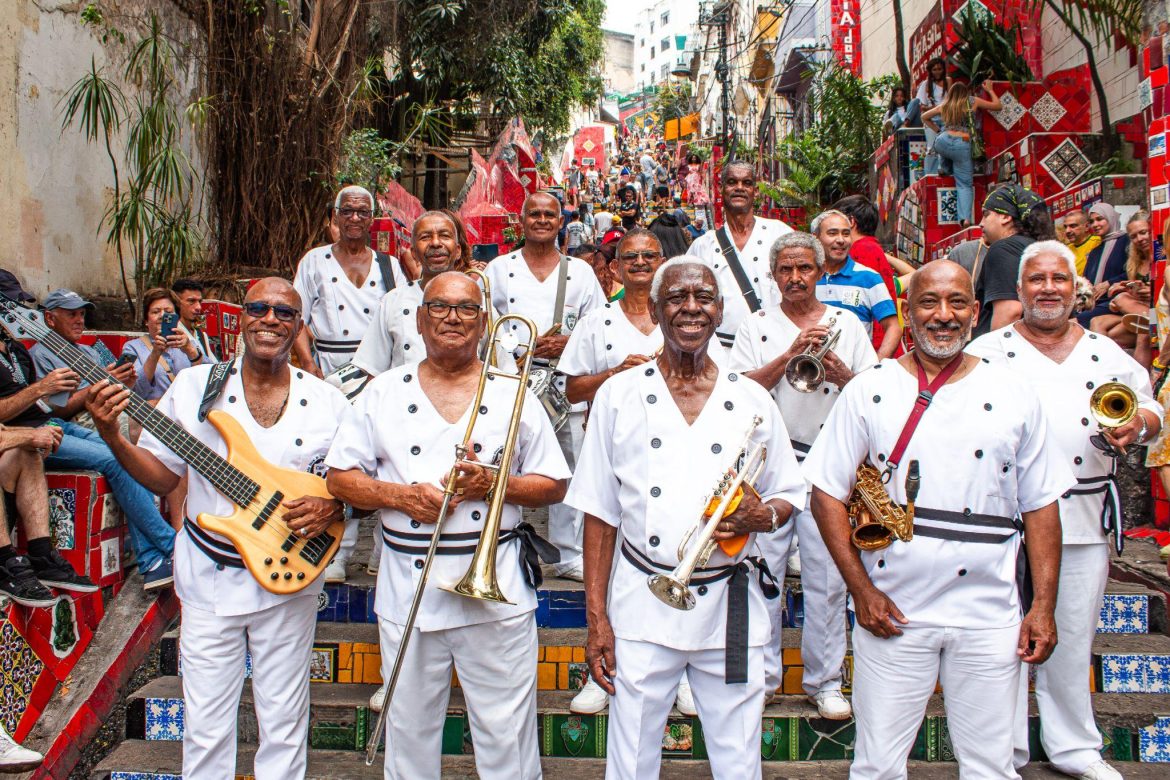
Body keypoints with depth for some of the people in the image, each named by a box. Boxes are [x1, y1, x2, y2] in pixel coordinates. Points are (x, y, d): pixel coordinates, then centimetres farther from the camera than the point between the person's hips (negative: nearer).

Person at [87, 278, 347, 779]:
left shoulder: (327, 401, -2)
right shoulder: (194, 387, -2)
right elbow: (162, 476, 1)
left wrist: (329, 508, -16)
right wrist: (113, 437, -14)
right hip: (210, 576, 0)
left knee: (285, 724, 13)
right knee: (205, 727, 9)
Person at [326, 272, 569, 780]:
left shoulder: (513, 396, 4)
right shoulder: (383, 394, 7)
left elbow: (554, 486, 5)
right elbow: (340, 478, 5)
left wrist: (494, 484, -13)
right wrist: (402, 496, -11)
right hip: (408, 591, 1)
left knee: (507, 736, 6)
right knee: (410, 729, 14)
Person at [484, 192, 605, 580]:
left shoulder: (579, 270, 12)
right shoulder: (499, 269, 10)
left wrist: (568, 342, -10)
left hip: (567, 386, 1)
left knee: (568, 471, 3)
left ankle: (569, 555, 14)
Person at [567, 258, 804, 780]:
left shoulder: (752, 400, 5)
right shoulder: (619, 395, 1)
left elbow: (789, 497, 13)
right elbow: (600, 514, 1)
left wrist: (763, 516, -11)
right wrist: (596, 617, -3)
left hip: (731, 610, 1)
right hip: (641, 606, -1)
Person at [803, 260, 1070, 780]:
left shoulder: (1013, 397, 4)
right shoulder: (868, 392, -1)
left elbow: (1041, 506, 7)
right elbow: (827, 494, -2)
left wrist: (1044, 605, 0)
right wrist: (861, 590, -8)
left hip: (989, 619, 2)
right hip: (892, 615, -1)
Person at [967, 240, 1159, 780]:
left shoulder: (1105, 353, 11)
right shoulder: (988, 351, 2)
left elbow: (1150, 408, 14)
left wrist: (1139, 424, -8)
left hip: (1083, 519, 3)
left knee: (1072, 640, 12)